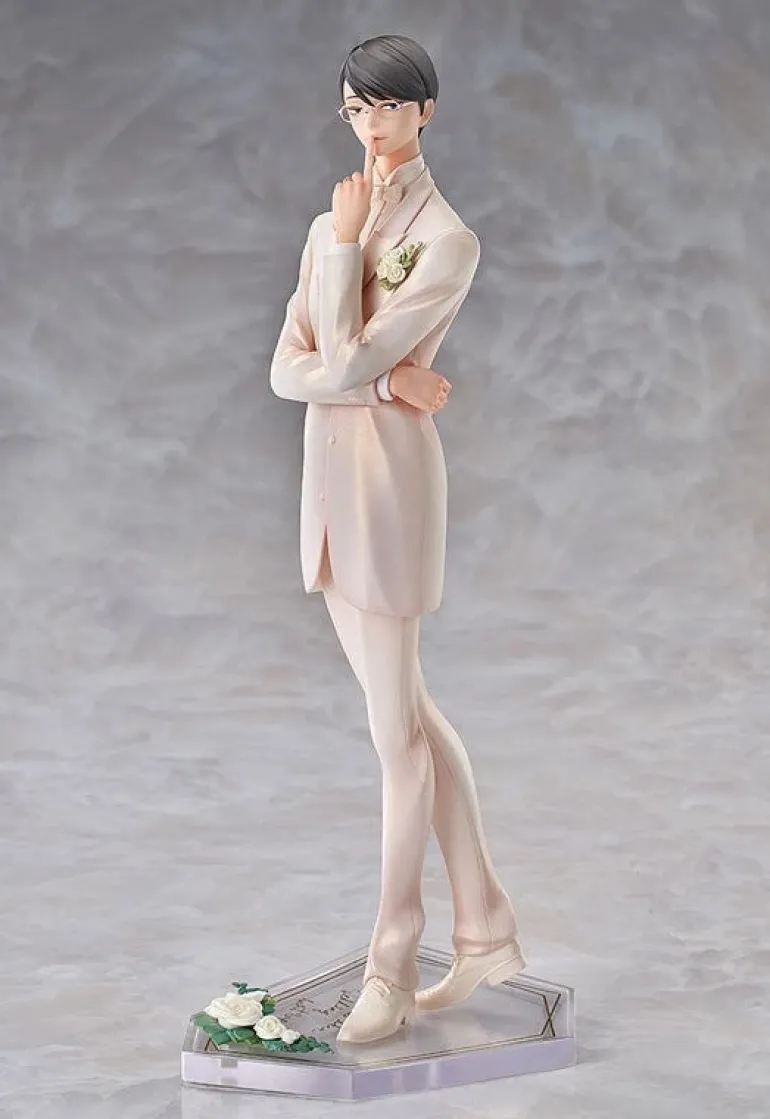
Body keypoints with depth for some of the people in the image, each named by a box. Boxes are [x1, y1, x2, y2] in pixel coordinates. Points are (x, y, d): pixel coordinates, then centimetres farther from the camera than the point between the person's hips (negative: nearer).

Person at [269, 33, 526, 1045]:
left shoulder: (446, 240, -10)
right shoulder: (335, 225, 12)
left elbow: (344, 360, -18)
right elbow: (288, 370, 4)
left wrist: (344, 245, -10)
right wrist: (386, 381, -11)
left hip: (391, 474, -8)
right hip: (330, 477, 8)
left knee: (397, 726, -1)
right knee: (407, 712, 13)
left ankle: (393, 966, 9)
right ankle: (487, 931, 24)